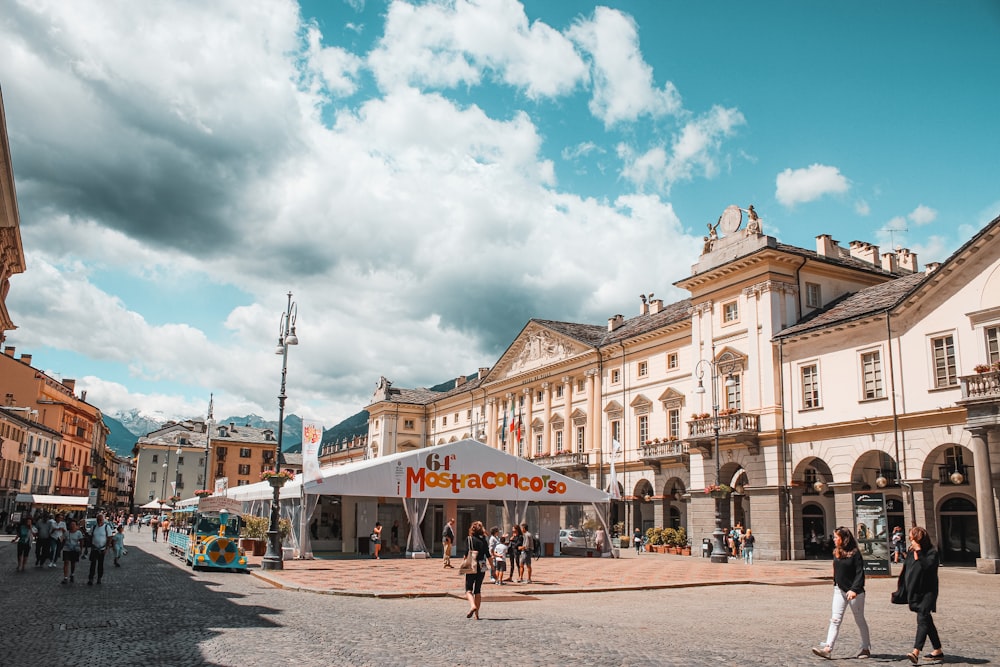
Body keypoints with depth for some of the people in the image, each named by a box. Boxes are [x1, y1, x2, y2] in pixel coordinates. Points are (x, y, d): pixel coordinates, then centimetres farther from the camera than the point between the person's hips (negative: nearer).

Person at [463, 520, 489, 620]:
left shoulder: (470, 539, -6)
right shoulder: (484, 540, 5)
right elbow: (488, 555, 6)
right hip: (482, 567, 4)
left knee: (468, 589, 3)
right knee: (478, 590, 13)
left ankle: (472, 606, -24)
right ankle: (476, 614, 12)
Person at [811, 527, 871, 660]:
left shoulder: (855, 553, -13)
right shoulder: (836, 553, 6)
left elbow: (860, 573, -18)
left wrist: (854, 589, -27)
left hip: (855, 592, -5)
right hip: (839, 590, 6)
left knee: (860, 620, 11)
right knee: (835, 620, -3)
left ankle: (866, 648, 27)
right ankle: (827, 648, -11)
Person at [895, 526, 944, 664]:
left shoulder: (932, 552, -8)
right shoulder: (910, 552, 9)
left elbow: (927, 566, -26)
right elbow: (905, 571, 16)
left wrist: (919, 552, -23)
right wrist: (900, 590, 17)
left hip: (927, 592, -7)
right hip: (914, 592, 7)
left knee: (922, 619, -16)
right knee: (927, 621, 13)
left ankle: (916, 651, -26)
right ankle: (938, 651, 23)